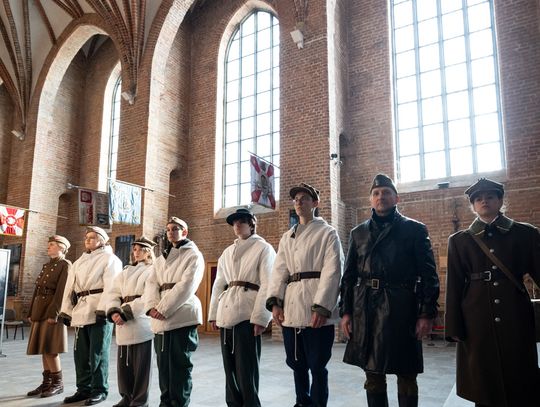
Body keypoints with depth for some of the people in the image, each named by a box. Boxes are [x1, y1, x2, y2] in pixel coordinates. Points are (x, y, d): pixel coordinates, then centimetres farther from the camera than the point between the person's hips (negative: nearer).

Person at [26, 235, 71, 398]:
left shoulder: (65, 265, -7)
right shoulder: (46, 266, 19)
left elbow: (62, 291, -15)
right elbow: (37, 290, 19)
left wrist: (53, 314, -21)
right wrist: (31, 312, 13)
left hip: (52, 310, -8)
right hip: (40, 311, 8)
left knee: (49, 348, -9)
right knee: (43, 348, 9)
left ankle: (58, 383, 1)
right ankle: (47, 382, 15)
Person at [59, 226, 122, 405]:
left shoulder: (110, 259, -1)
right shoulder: (78, 262, 23)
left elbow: (110, 287, -13)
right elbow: (70, 287, 19)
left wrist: (103, 310, -22)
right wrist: (66, 310, 10)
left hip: (98, 312, -7)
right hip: (80, 312, 7)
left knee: (98, 352, -2)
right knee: (81, 352, 10)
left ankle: (100, 390, 8)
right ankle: (84, 388, 21)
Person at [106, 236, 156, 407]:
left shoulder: (153, 271, -1)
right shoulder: (125, 272, 19)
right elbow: (114, 294, 10)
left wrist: (126, 313, -18)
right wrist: (114, 312, -9)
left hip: (141, 323, -6)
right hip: (123, 324, 6)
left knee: (141, 365, -1)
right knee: (123, 363, 11)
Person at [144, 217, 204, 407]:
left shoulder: (193, 255, 0)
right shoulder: (161, 258, 20)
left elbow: (186, 286, -12)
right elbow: (151, 284, 8)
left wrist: (163, 309, -16)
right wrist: (152, 306, -11)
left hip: (182, 316, -6)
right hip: (161, 318, 6)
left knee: (179, 363, -1)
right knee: (163, 363, 10)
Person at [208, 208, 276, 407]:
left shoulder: (263, 248, 0)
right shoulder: (227, 252, 18)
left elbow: (267, 285, -9)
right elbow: (218, 284, 18)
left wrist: (260, 318, -16)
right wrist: (214, 313, 10)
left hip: (247, 314, -6)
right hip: (227, 314, 6)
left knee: (246, 368, -4)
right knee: (230, 367, 11)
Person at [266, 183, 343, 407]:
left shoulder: (327, 232, 3)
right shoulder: (287, 237, 19)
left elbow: (332, 271, -7)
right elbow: (279, 271, 9)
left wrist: (321, 307, -17)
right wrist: (275, 302, -4)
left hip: (316, 311, -5)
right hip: (290, 309, 5)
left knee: (317, 365, -1)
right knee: (297, 364, 14)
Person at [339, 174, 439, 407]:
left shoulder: (415, 230, 4)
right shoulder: (358, 233, 12)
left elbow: (428, 275, -1)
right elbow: (349, 276, 11)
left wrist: (427, 314, -8)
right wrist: (345, 311, 5)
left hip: (401, 309, -3)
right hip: (366, 310, 3)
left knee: (406, 376, 6)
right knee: (373, 374, 12)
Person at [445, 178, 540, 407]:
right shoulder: (459, 241, 6)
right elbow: (454, 287, 3)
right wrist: (454, 328, -2)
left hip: (516, 318, 0)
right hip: (477, 321, 0)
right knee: (484, 388, 7)